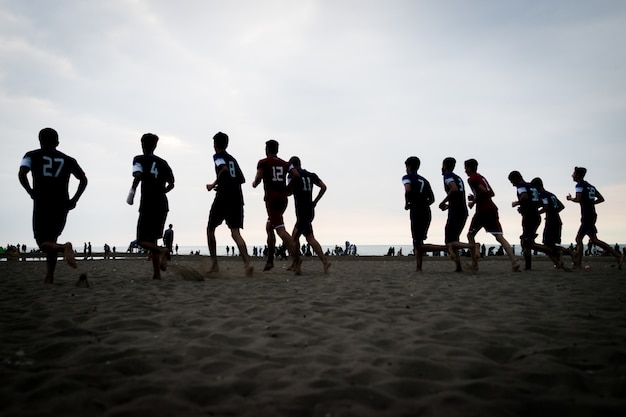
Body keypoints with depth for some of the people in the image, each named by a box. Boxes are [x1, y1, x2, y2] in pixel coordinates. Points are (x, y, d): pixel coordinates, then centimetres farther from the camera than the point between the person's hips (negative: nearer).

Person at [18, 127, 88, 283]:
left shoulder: (32, 155, 7)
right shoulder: (67, 159, 13)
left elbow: (22, 174, -11)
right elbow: (83, 179, 4)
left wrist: (31, 192, 1)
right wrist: (74, 199, 5)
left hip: (41, 205, -3)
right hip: (62, 205, 3)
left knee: (43, 242, 1)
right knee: (51, 240, 17)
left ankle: (65, 247, -33)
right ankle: (49, 278, 11)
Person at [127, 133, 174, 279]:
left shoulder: (139, 159, 1)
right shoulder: (162, 162, 15)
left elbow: (138, 175, -19)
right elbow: (171, 184, 16)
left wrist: (132, 191, -10)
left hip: (147, 205, -5)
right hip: (162, 205, 5)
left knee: (142, 240, 2)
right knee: (153, 239, 13)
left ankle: (162, 251, -26)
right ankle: (156, 273, 5)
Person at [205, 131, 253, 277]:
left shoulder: (218, 156, 2)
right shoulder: (232, 159, 22)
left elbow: (224, 168, -19)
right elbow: (242, 179, 23)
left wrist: (214, 185, -9)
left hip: (223, 197, -5)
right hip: (237, 198, 5)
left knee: (210, 229, 14)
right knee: (235, 232, -3)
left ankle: (214, 263, 11)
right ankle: (247, 263, -24)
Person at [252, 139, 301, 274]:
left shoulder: (263, 162, 4)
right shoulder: (285, 164, 15)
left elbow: (258, 178, -10)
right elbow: (297, 175, 1)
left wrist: (254, 184, 13)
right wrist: (289, 188, 16)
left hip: (272, 198, -6)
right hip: (283, 198, 6)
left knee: (280, 229, -14)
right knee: (269, 227, 21)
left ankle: (296, 257, -32)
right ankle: (270, 260, 21)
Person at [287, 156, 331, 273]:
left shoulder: (295, 176, -5)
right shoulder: (311, 175, 13)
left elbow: (288, 192, -2)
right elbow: (323, 187, 5)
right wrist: (315, 201, 9)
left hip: (301, 211, -8)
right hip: (310, 210, 8)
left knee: (310, 238, -12)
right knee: (294, 237, 15)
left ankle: (325, 261, -20)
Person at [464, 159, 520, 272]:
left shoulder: (472, 178, -4)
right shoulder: (481, 177, 23)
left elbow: (484, 191, -17)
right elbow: (492, 193, 23)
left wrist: (474, 201, -5)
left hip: (482, 210, -7)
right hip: (492, 209, 7)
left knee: (470, 235, 9)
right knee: (500, 237, -1)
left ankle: (474, 263, 6)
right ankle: (514, 261, -17)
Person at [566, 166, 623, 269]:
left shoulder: (580, 185, -7)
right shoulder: (590, 186, 20)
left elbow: (578, 199, -19)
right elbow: (601, 199, 20)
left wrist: (570, 198, 0)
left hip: (587, 216, -9)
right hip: (591, 215, 9)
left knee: (594, 239, -11)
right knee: (578, 238, 8)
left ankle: (618, 256, -12)